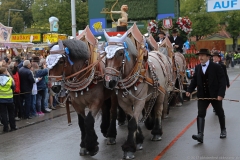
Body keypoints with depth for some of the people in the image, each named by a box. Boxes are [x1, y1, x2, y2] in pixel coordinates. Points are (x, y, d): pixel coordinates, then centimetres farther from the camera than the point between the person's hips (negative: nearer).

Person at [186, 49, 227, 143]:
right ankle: (200, 135, -13)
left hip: (215, 95, -3)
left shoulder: (216, 67, -11)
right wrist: (189, 90, -7)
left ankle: (223, 130, 38)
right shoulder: (197, 68, 3)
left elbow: (222, 81, -12)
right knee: (200, 114, -9)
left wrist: (221, 94, -21)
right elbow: (194, 80, 8)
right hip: (202, 96, 3)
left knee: (220, 114, 16)